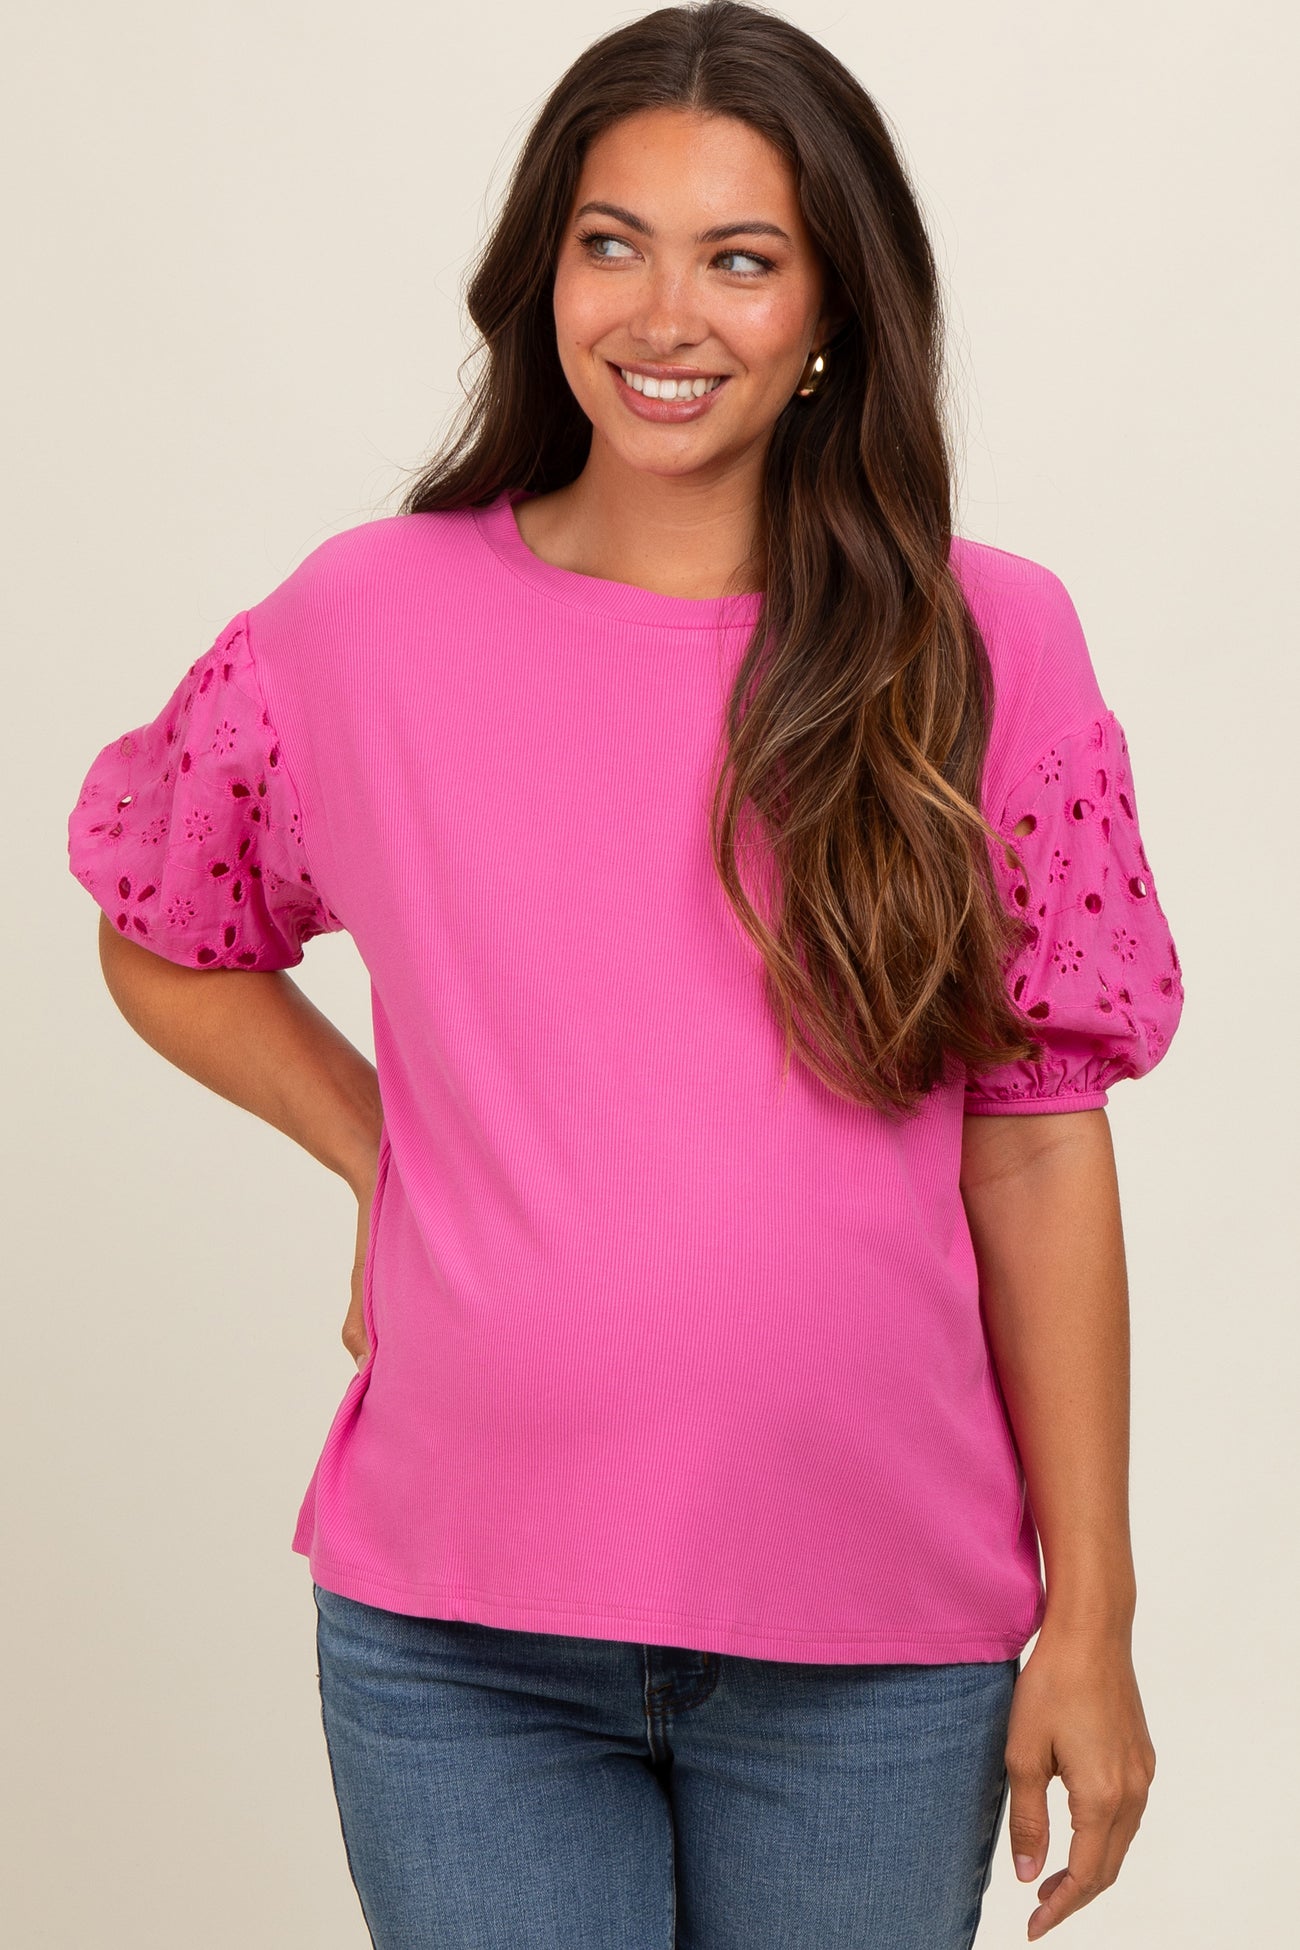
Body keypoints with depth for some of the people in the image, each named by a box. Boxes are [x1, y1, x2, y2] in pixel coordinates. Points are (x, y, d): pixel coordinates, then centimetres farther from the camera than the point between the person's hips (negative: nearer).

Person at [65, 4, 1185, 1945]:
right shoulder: (366, 624, -1)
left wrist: (1090, 1621, -2)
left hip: (877, 1656, 0)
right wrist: (387, 1156, 2)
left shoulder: (983, 649, -2)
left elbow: (1037, 1142, -2)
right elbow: (163, 948, 16)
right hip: (456, 1638, 0)